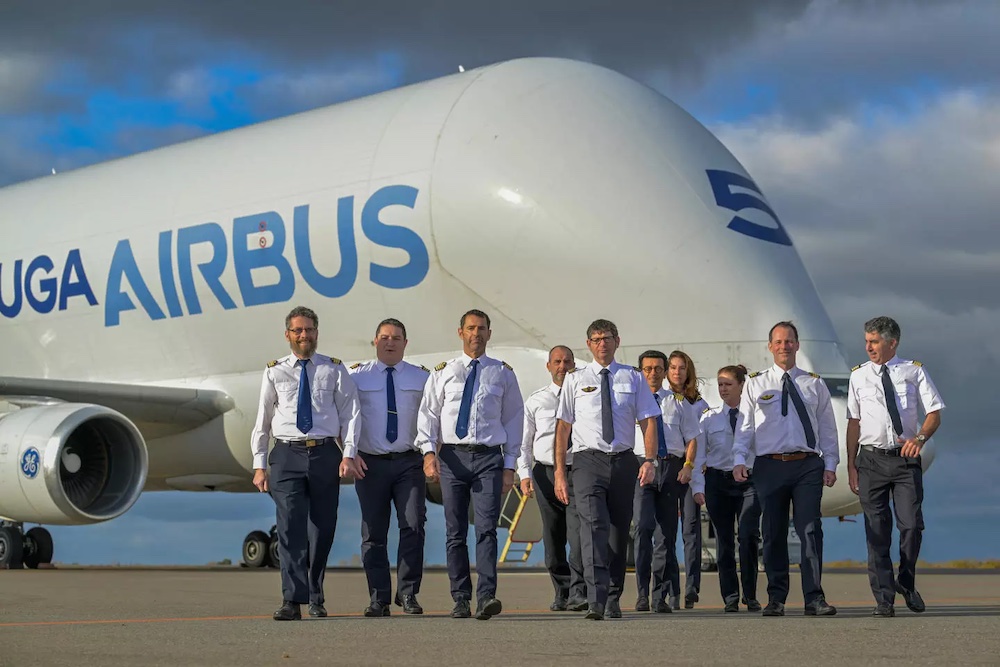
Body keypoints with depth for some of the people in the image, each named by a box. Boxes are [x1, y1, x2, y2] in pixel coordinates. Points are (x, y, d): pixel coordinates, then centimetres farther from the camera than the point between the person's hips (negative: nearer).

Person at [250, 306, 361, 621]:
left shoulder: (334, 370, 9)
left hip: (325, 454, 1)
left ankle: (316, 598, 19)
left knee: (323, 529, 6)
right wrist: (259, 464, 4)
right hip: (287, 455, -1)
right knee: (290, 527, -10)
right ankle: (292, 601, -13)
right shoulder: (274, 372, 9)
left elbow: (350, 412, 4)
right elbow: (262, 421, 10)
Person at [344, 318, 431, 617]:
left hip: (409, 462, 0)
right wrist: (349, 454, -15)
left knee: (413, 525, -10)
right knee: (373, 533, 3)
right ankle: (379, 599, 11)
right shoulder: (357, 377, 5)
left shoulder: (421, 378, 8)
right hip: (370, 463, 0)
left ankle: (408, 593, 1)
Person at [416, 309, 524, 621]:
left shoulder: (503, 373, 10)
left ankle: (486, 597, -20)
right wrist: (429, 451, -10)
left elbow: (514, 418, 11)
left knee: (486, 529, -13)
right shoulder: (443, 372, 10)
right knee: (455, 533, 3)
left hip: (489, 457, -1)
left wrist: (510, 465, 5)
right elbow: (428, 413, 6)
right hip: (452, 456, 1)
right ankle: (460, 600, 8)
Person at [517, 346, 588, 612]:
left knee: (578, 535, -15)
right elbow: (524, 442, 10)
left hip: (578, 472, -2)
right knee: (553, 540, 7)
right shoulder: (535, 401, 10)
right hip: (545, 473, 2)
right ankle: (562, 594, 18)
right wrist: (524, 474, -2)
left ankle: (578, 594, -14)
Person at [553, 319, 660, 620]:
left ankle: (613, 599, 22)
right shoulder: (576, 380, 7)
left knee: (619, 532, 8)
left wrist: (650, 460, -9)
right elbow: (563, 426, 7)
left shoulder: (633, 378, 10)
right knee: (594, 525, -19)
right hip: (588, 460, -2)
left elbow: (648, 422, 6)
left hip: (623, 461, 2)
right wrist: (560, 472, 1)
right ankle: (595, 601, -28)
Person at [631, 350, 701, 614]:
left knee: (667, 533, 3)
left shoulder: (677, 401, 15)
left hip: (671, 467, 3)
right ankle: (642, 593, -16)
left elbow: (691, 437, 14)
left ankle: (661, 597, 9)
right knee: (643, 526, -18)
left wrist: (688, 466, -1)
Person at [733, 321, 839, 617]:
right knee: (773, 533, 4)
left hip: (808, 465, 0)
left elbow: (827, 426, 13)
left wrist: (830, 464, 5)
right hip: (770, 466, 0)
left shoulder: (814, 384, 13)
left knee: (810, 530, -8)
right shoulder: (755, 385, 11)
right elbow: (744, 425, 7)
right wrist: (739, 460, -6)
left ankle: (814, 598, -7)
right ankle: (776, 598, 11)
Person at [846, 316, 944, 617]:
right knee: (877, 532, 0)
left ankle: (907, 584, 19)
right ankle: (884, 599, 5)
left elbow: (934, 413, 2)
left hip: (906, 458, -1)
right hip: (871, 459, 1)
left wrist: (920, 438, -18)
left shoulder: (914, 371, 3)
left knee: (912, 525, -6)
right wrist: (851, 465, 5)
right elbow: (854, 422, 9)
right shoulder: (859, 376, 7)